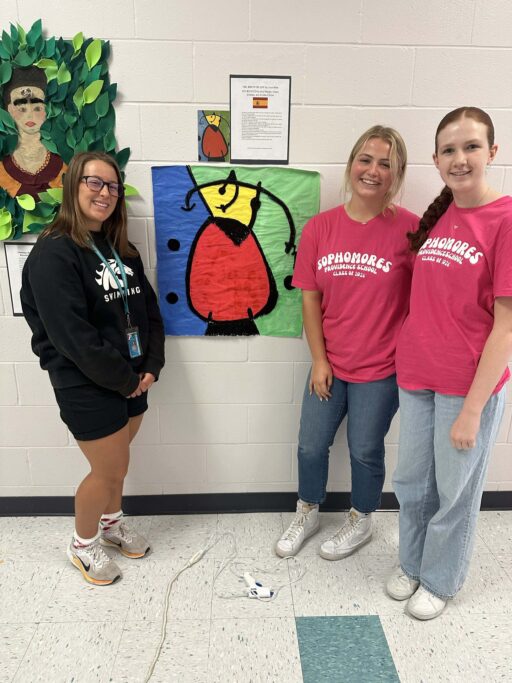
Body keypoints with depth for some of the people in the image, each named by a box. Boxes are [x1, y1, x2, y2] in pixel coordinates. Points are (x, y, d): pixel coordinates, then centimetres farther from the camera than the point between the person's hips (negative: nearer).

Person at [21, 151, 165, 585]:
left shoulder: (121, 250, 9)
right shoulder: (54, 254, -16)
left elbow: (149, 310, 8)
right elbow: (72, 335, -22)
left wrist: (151, 367, -3)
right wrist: (123, 380, -15)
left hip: (132, 381, 7)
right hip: (87, 387, -7)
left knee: (115, 463, 21)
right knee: (111, 469, 6)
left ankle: (111, 523, 47)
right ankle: (83, 545, 33)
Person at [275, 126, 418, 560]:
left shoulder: (409, 228, -13)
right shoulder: (320, 227, -4)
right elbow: (310, 297, -1)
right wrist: (319, 360, -2)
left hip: (381, 368, -3)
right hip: (329, 364, 3)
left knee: (365, 450, 15)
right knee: (311, 445, 16)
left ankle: (361, 522, 44)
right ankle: (307, 513, 45)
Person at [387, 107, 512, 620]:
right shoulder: (435, 218, 5)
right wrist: (407, 356, 6)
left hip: (469, 385, -5)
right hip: (416, 376, 6)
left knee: (456, 489, 13)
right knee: (411, 481, 19)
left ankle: (440, 579, 38)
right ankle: (411, 563, 44)